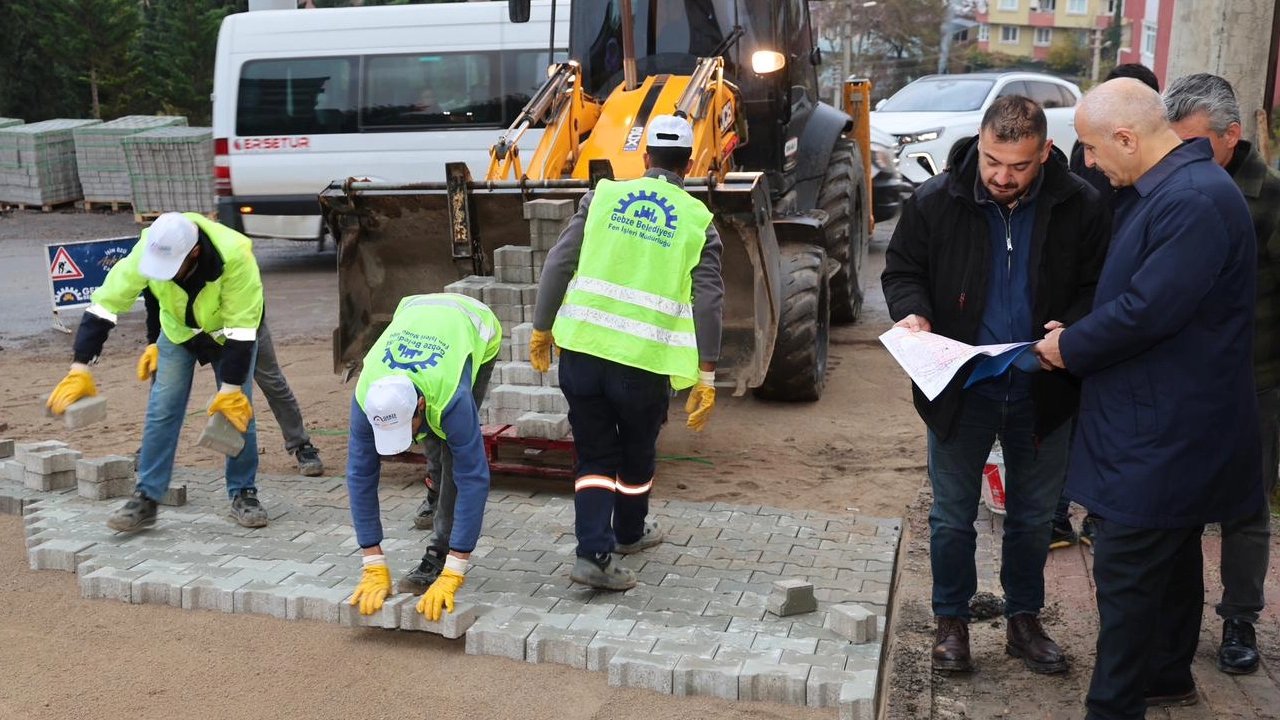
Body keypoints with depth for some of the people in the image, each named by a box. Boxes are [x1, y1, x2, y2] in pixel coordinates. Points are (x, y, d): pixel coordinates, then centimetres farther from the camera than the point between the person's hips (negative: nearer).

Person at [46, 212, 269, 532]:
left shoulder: (234, 256, -40)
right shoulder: (146, 250, -31)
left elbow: (241, 329, -33)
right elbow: (105, 304, -25)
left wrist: (231, 389, -30)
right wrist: (79, 370, -28)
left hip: (231, 331, -2)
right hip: (178, 332, 2)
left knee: (238, 411, -6)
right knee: (161, 411, -4)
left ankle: (243, 494, 9)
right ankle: (146, 499, 5)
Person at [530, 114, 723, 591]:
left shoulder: (604, 197, 5)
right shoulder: (697, 221, 2)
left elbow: (558, 264, 2)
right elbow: (708, 302, -2)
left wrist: (541, 329, 12)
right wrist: (706, 377, 2)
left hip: (583, 349, 1)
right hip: (646, 360, -1)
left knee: (594, 455, 13)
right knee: (637, 456, 21)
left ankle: (594, 554, 2)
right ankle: (629, 534, 41)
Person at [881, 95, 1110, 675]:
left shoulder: (1079, 206, -9)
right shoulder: (935, 201, -9)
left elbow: (1098, 288, 0)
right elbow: (902, 270, 3)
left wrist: (1070, 333, -19)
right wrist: (912, 312, -18)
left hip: (1042, 392, 1)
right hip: (960, 389, -1)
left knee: (1033, 517, 17)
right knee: (953, 516, 11)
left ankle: (1024, 619, 36)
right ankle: (951, 621, 30)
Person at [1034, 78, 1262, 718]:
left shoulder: (1194, 199, -23)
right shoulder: (1157, 189, 10)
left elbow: (1146, 310, -27)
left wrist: (1071, 346, -12)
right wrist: (1075, 334, 3)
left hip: (1163, 433, -11)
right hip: (1168, 424, 11)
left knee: (1127, 573, -3)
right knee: (1171, 558, 23)